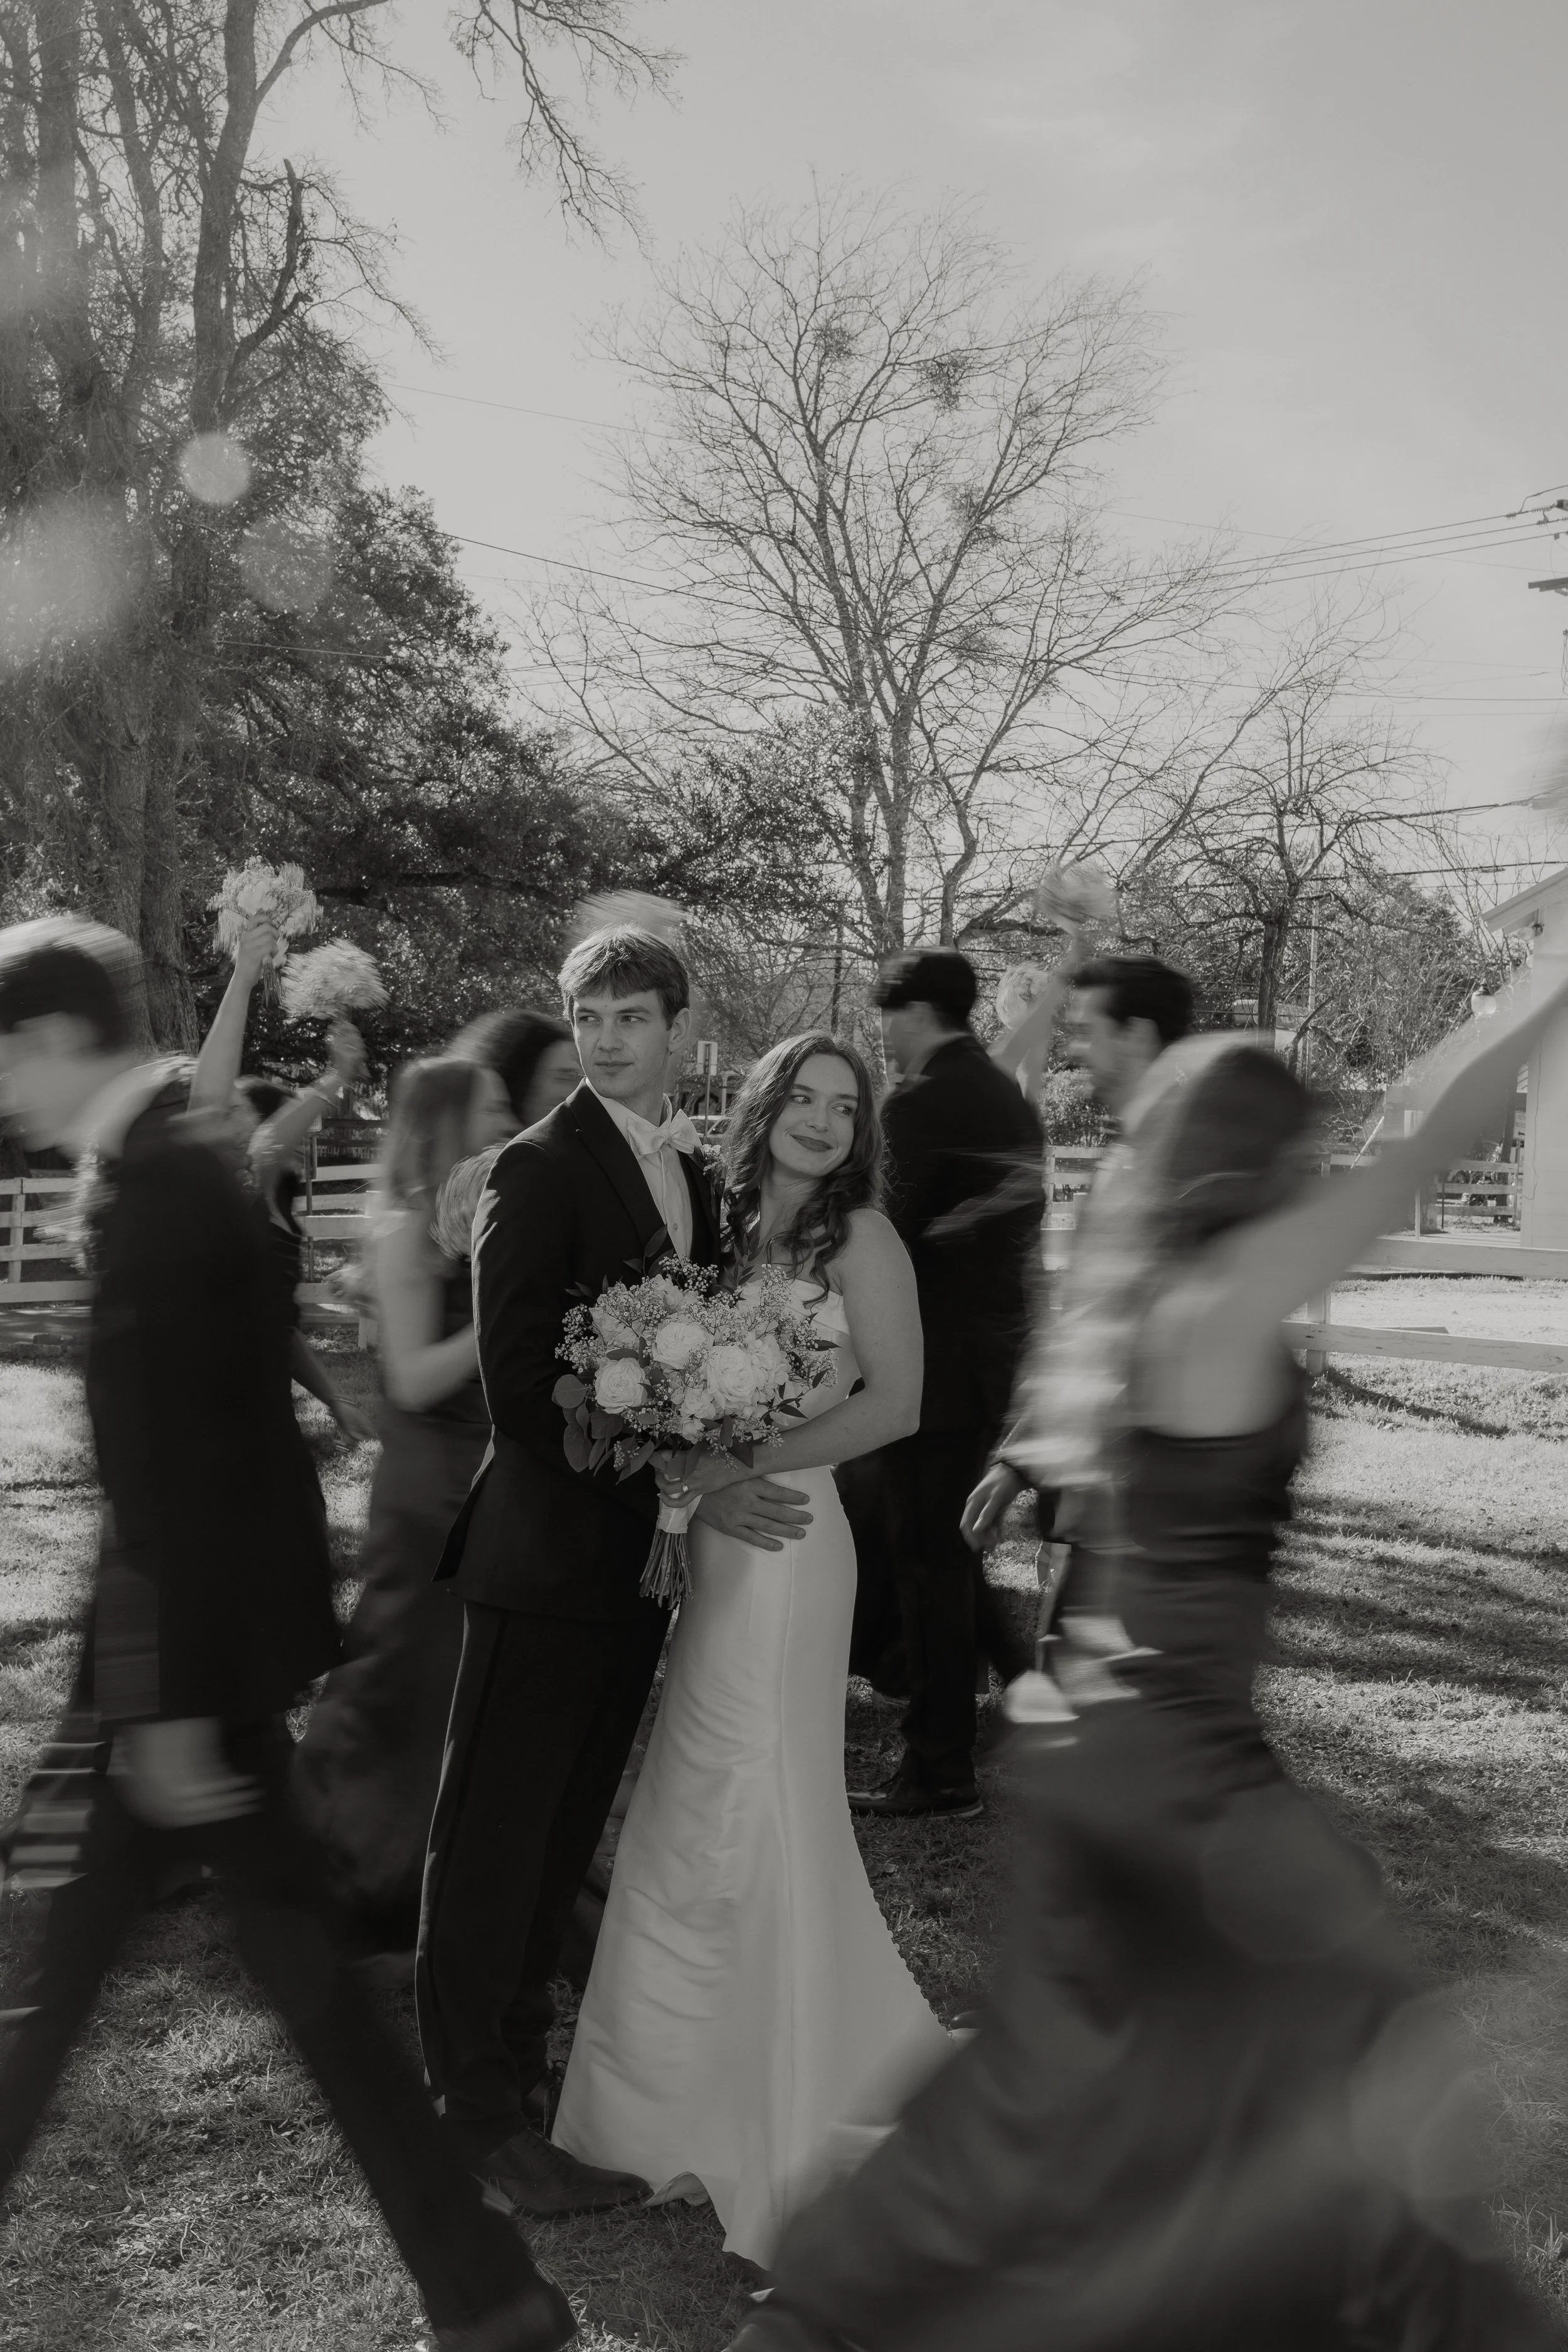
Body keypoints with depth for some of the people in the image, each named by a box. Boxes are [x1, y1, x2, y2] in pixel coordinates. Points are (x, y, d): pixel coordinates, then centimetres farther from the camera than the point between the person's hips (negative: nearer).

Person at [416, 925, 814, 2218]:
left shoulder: (698, 1175, 10)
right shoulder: (540, 1168, -12)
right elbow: (520, 1383, -18)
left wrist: (718, 1467, -1)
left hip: (642, 1553, 7)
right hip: (549, 1551, -7)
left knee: (566, 1832, 19)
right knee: (495, 1837, 7)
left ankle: (516, 2052, 36)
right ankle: (479, 2103, 22)